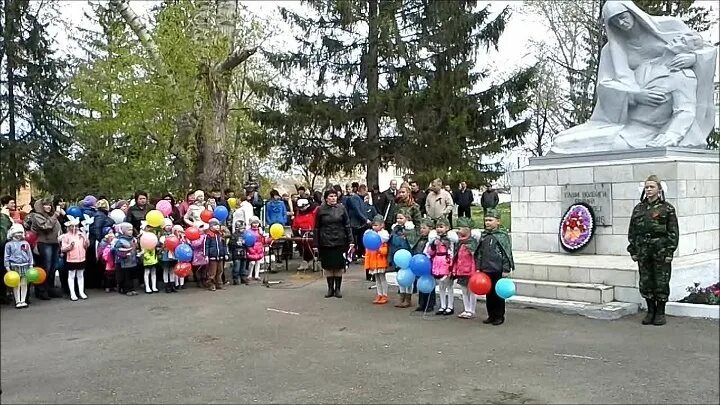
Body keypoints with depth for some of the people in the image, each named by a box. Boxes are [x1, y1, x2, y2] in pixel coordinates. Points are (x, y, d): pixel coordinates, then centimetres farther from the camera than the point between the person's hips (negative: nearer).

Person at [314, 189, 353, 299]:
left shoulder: (341, 208, 3)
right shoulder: (321, 210, 0)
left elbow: (347, 225, 4)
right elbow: (317, 228, 2)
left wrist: (350, 241, -1)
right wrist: (316, 244, -1)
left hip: (340, 241, 1)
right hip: (326, 242, 0)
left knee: (339, 265, 4)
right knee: (328, 266, 5)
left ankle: (337, 289, 15)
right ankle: (330, 289, 16)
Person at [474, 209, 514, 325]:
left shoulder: (503, 235, -8)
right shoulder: (484, 236, 11)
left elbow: (507, 253, -10)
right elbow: (479, 253, 17)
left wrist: (506, 269, -12)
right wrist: (478, 267, 12)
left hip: (498, 271, -6)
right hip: (486, 270, 6)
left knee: (498, 294, 3)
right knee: (488, 294, 11)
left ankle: (499, 316, 14)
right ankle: (491, 315, 22)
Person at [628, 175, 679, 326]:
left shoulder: (667, 208, -1)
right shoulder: (638, 208, 10)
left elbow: (673, 232, -4)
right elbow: (632, 231, 11)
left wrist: (670, 251, -10)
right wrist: (633, 250, 5)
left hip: (661, 251, -4)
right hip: (643, 250, 4)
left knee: (661, 282, 2)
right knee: (645, 282, 8)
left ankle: (660, 313, 15)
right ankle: (651, 311, 21)